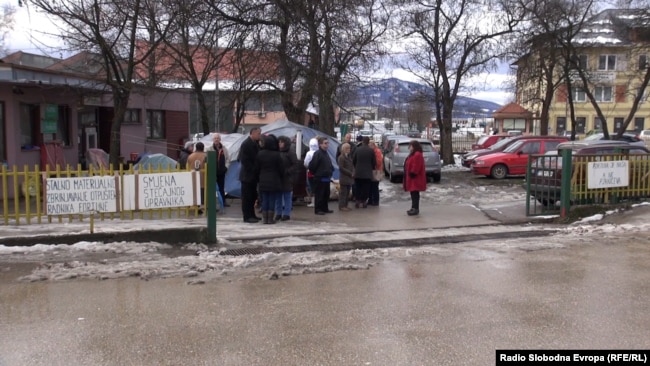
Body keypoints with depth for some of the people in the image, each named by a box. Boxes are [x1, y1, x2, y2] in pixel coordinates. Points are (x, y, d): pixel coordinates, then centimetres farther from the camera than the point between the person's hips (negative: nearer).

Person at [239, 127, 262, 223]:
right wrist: (253, 170, -17)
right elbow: (244, 160, -18)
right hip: (247, 175, -8)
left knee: (253, 196, 13)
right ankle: (247, 216, 2)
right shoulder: (245, 144, -14)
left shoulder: (256, 143, 11)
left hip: (253, 175, 8)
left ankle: (252, 215, 20)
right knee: (247, 197, -2)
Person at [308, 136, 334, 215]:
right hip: (320, 178, -9)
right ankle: (318, 209, 4)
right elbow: (312, 165, -18)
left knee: (326, 194, 14)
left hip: (327, 178, 9)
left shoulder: (326, 153, 14)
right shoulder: (317, 153, -14)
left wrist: (331, 170, 12)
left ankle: (325, 208, 24)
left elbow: (330, 165, 26)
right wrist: (316, 173, -6)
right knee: (319, 194, -3)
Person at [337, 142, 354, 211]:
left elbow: (352, 166, 18)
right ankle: (341, 206, 1)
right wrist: (350, 173, -14)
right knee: (343, 192, -4)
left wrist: (353, 173, -1)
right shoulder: (341, 157, -11)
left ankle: (345, 205, 17)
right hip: (344, 178, -8)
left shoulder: (349, 157, 13)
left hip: (349, 178, 8)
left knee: (347, 192, 11)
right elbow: (341, 168, -16)